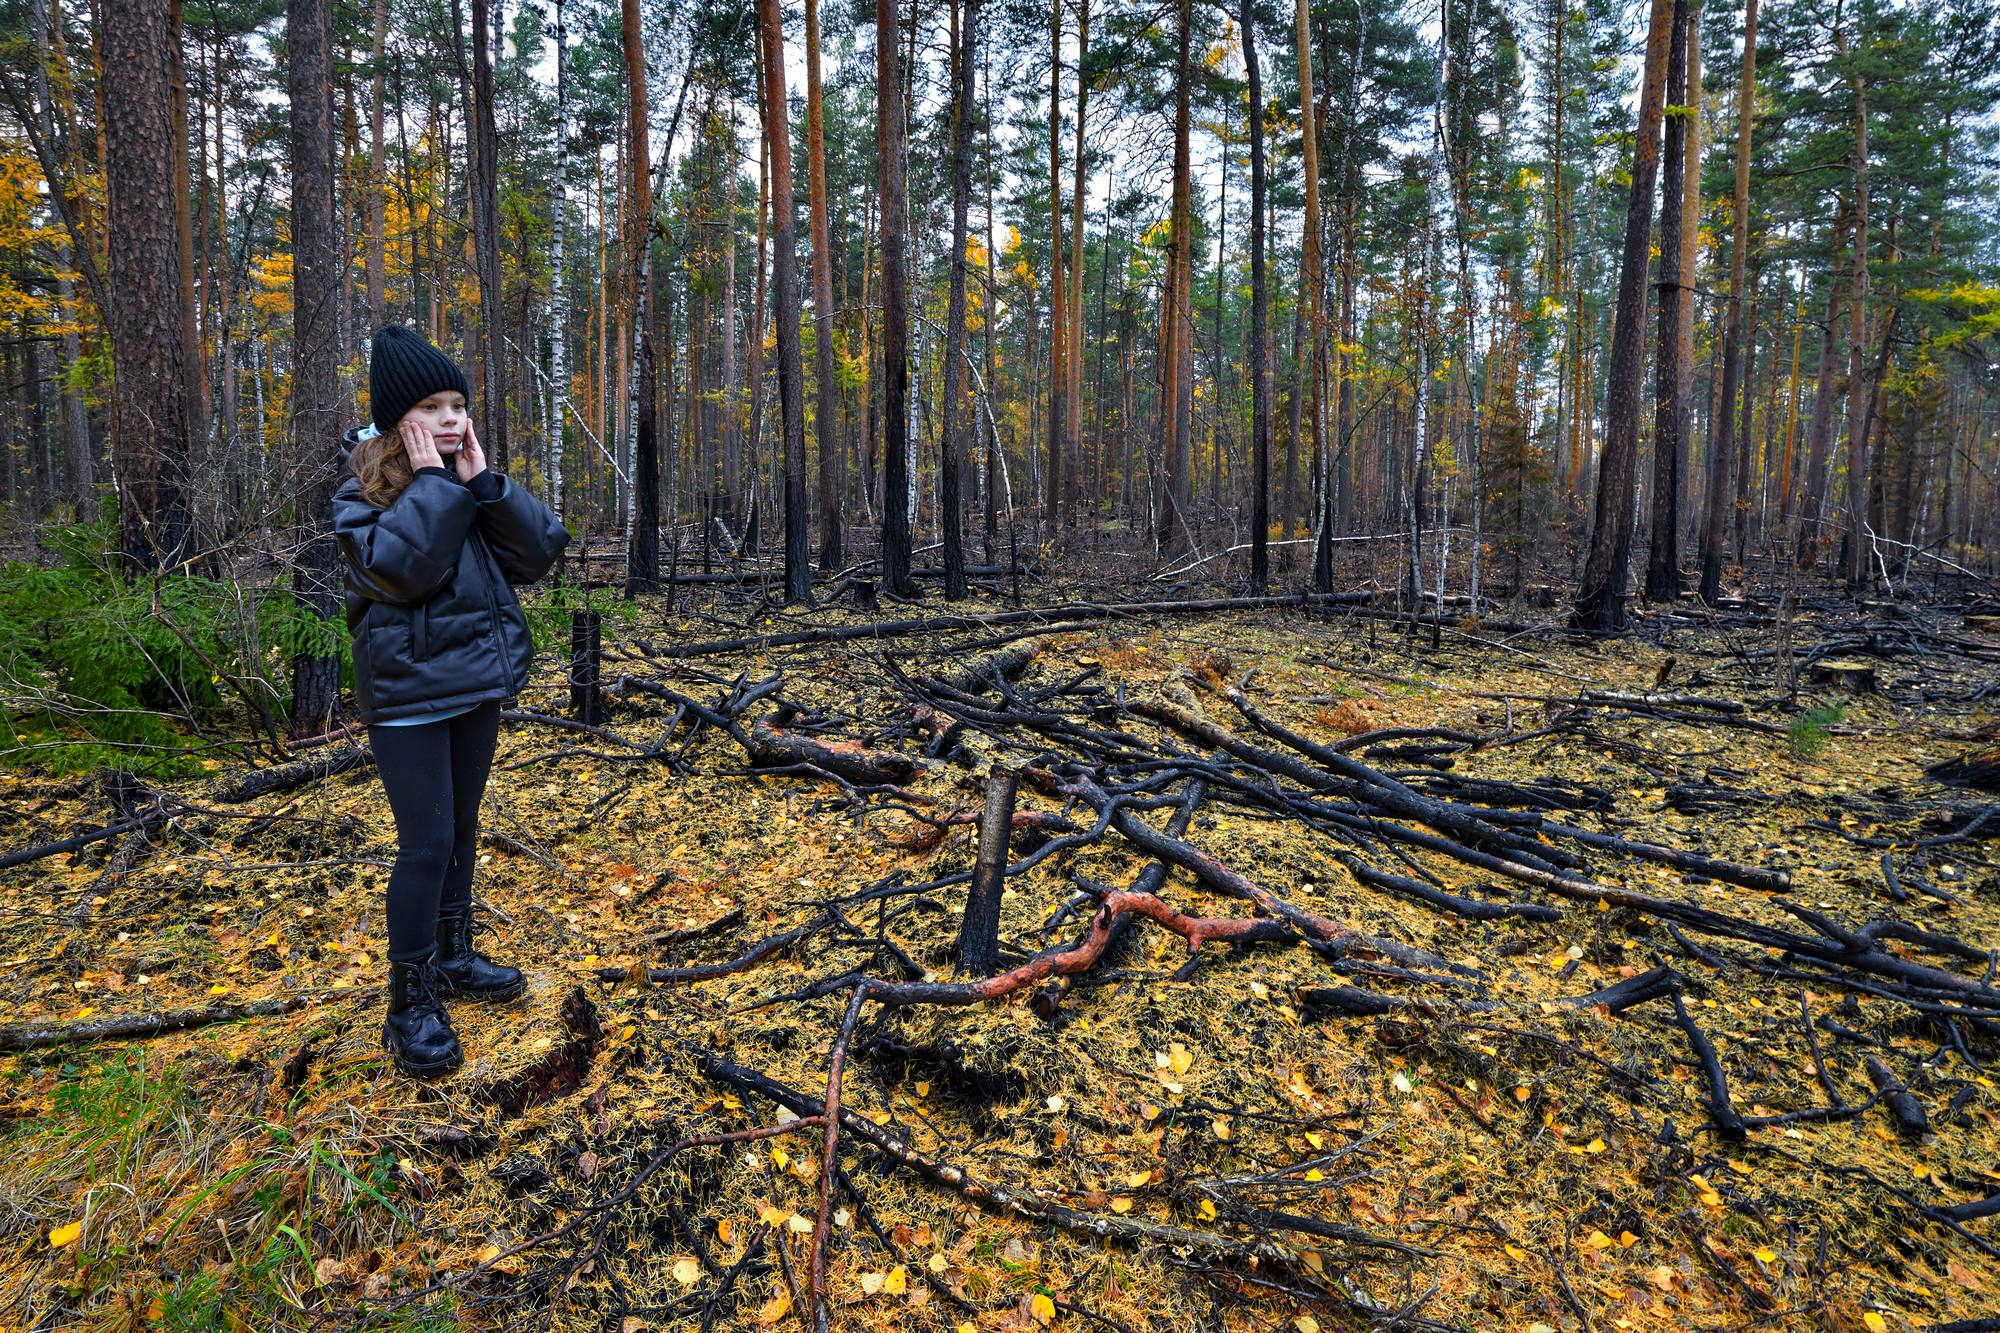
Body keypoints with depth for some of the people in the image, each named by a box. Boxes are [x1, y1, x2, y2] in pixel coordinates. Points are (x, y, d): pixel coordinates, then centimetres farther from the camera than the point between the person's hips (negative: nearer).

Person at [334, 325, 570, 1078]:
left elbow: (542, 551, -7)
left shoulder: (473, 487, 6)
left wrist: (482, 481, -14)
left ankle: (452, 956, 33)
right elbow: (401, 568, -27)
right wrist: (433, 483, -20)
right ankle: (410, 1004, 7)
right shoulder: (362, 495, -8)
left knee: (461, 829, 16)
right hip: (409, 692, -5)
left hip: (477, 682, 6)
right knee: (426, 842, -6)